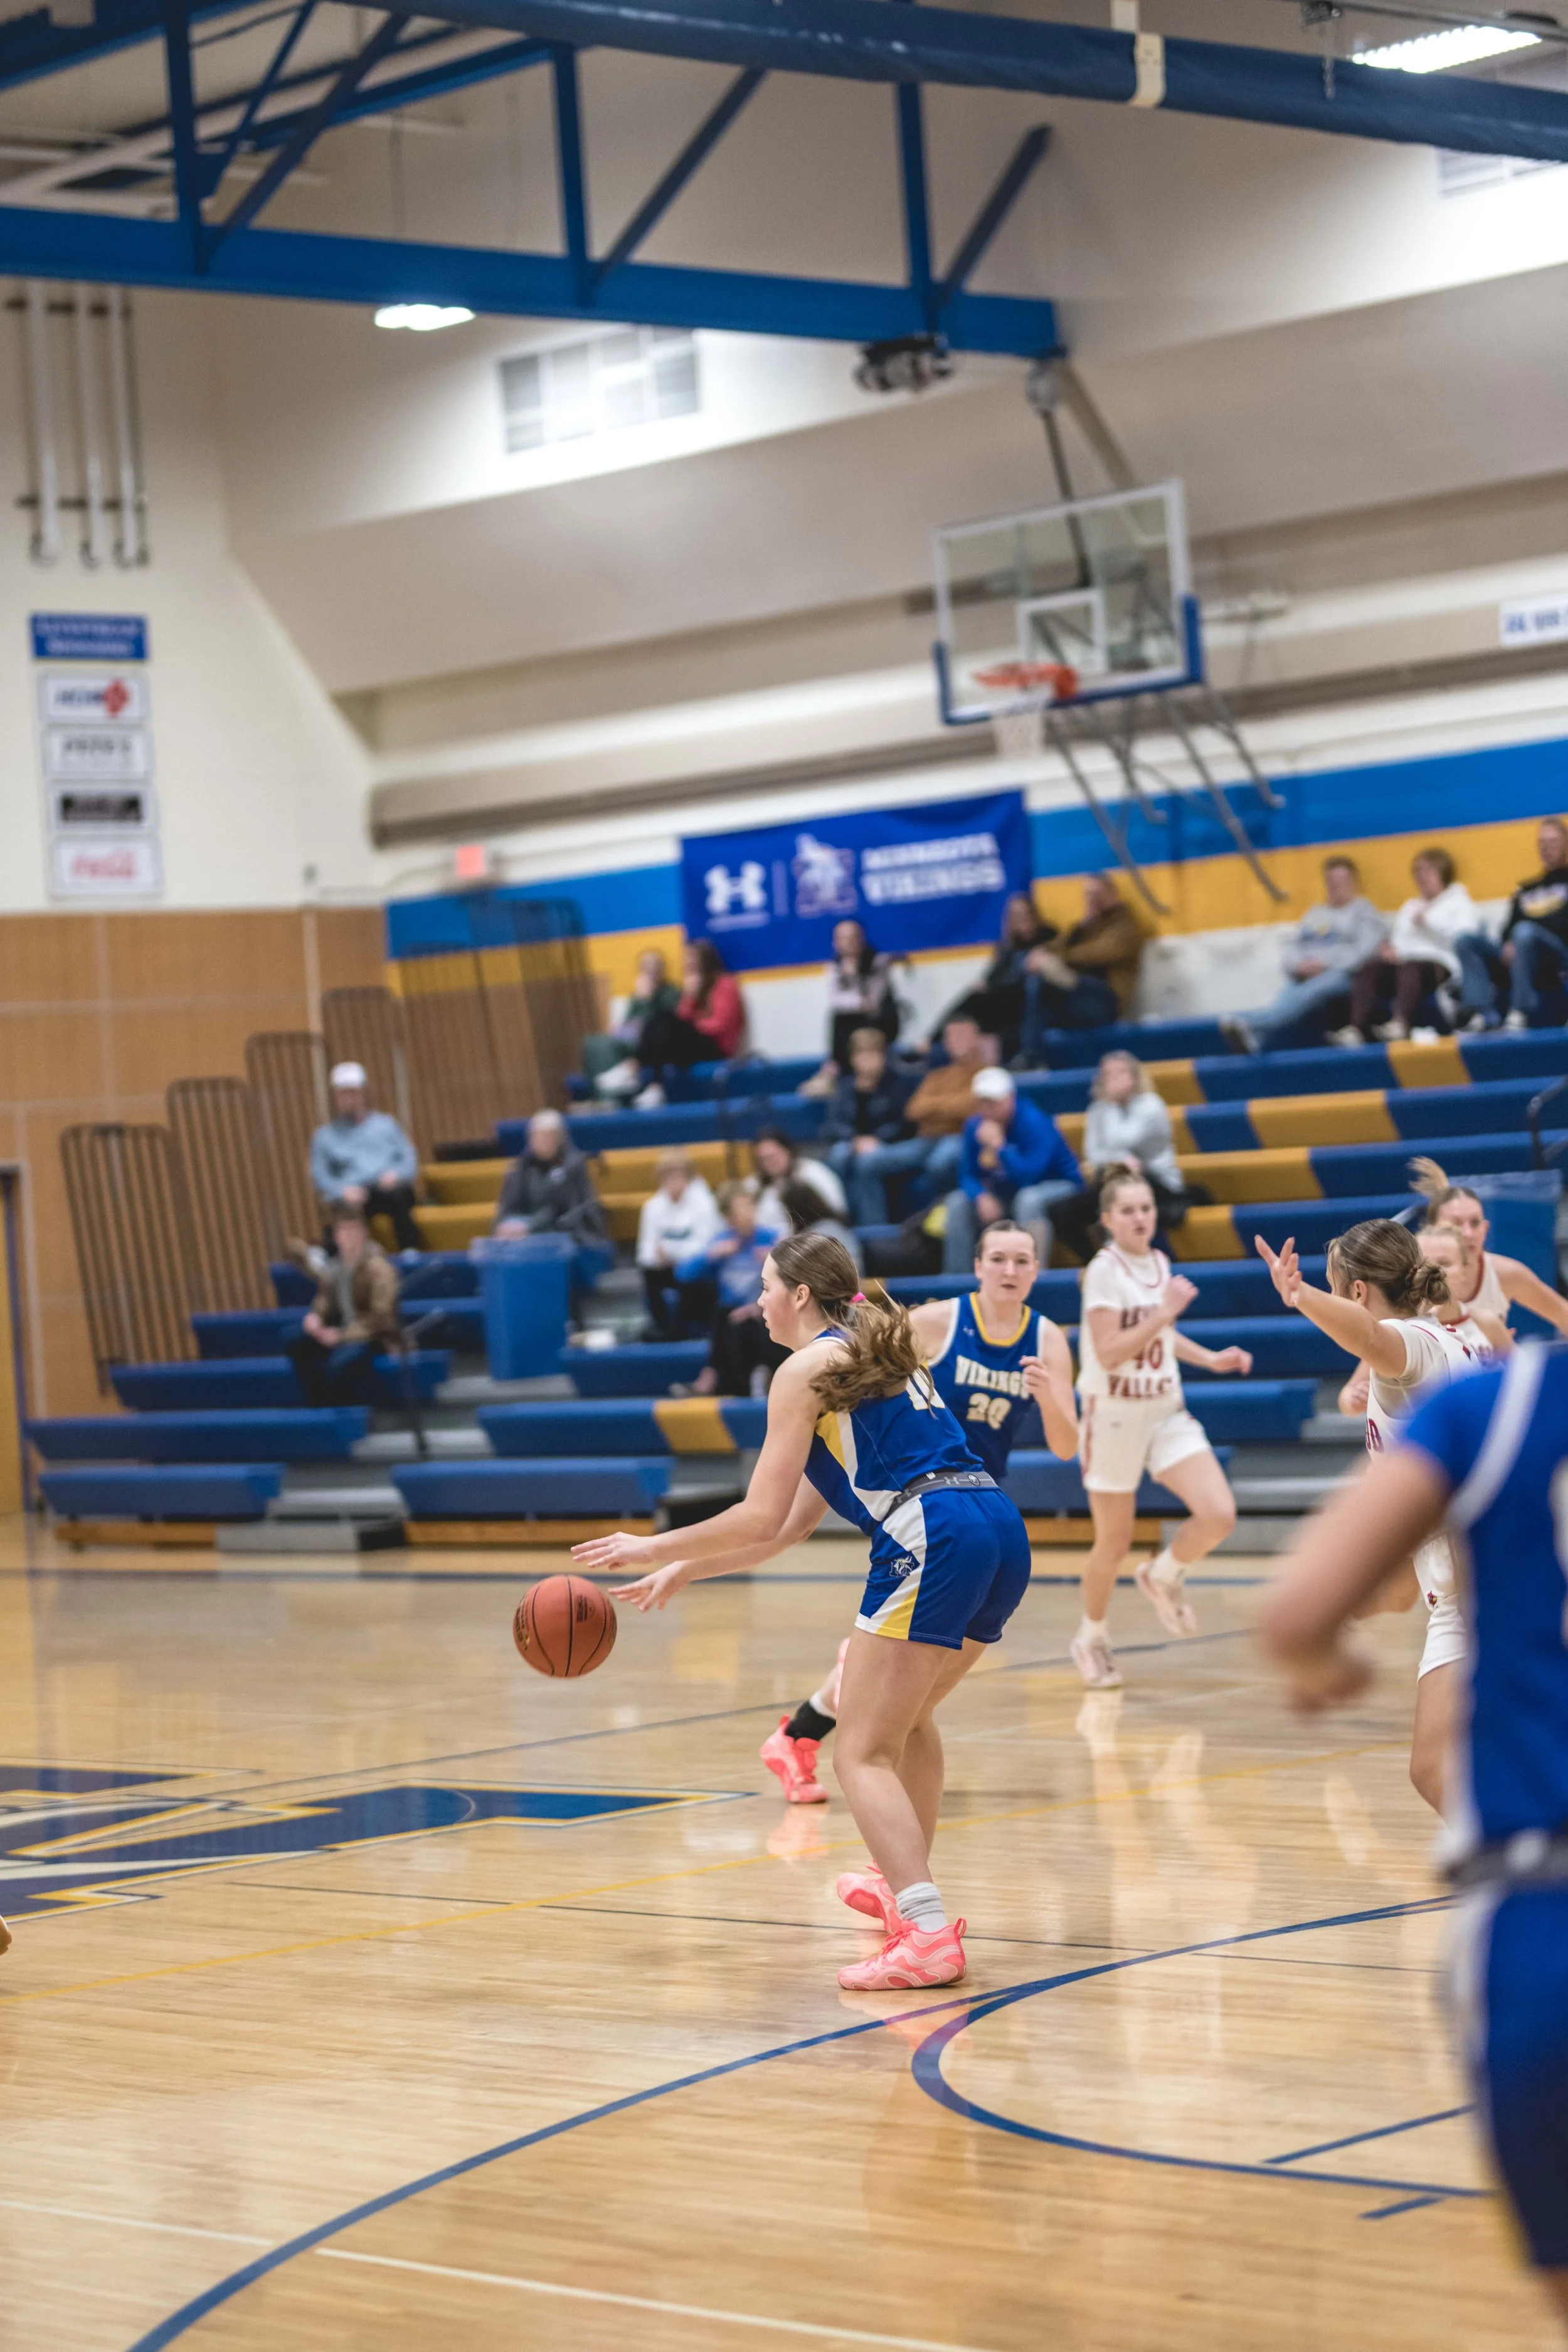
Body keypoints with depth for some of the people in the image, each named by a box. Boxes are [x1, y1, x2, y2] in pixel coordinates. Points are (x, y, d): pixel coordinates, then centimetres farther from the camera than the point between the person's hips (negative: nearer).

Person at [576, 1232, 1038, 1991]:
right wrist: (683, 1571, 30)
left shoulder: (808, 1369, 3)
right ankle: (906, 1885, 43)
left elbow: (760, 1520, -2)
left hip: (930, 1544, -9)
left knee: (863, 1753, -5)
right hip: (1002, 1535, 9)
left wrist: (653, 1549, 9)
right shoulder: (879, 1355, 29)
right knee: (909, 1713, 31)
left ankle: (927, 1931, -19)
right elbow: (792, 1523, 29)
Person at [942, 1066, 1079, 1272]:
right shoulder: (975, 1126, -7)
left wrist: (999, 1145, -37)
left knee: (1029, 1199, -38)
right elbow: (967, 1175, -4)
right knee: (958, 1201, -8)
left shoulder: (1034, 1122, -25)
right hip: (1009, 1189, 6)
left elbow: (1030, 1176, -34)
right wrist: (982, 1198, -25)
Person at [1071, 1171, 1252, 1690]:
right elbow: (1109, 1352, -21)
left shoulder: (1159, 1264, 7)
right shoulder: (1104, 1271, -13)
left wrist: (1210, 1359, 12)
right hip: (1114, 1417, -5)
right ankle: (1092, 1637, 30)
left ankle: (1163, 1576, 15)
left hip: (1167, 1413, 5)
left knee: (1219, 1514, -14)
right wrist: (1165, 1313, -23)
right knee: (1114, 1544, 5)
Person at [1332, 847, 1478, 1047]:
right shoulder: (1409, 907, 36)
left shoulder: (1459, 901, 19)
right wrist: (1390, 949, 0)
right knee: (1368, 970, -27)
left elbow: (1465, 939, 1)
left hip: (1439, 966, -5)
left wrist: (1427, 923, -3)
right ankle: (1356, 1029, -46)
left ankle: (1401, 1024, -65)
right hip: (1404, 961, 5)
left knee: (1410, 968, -40)